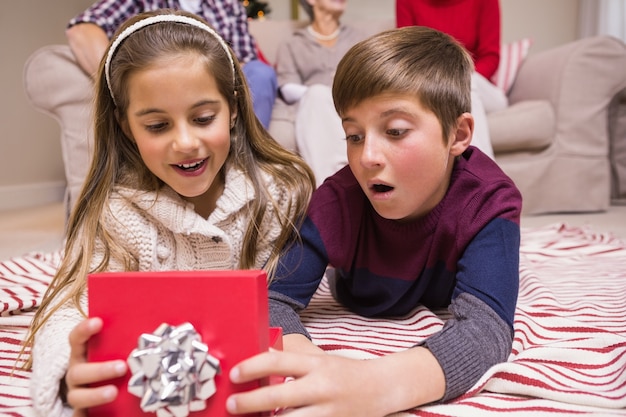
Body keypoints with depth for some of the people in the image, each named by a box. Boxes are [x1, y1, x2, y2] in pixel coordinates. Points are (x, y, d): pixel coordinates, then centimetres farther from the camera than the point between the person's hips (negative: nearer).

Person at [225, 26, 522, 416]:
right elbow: (275, 298, -38)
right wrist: (298, 355, -63)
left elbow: (486, 328, -56)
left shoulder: (490, 202, -42)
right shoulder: (340, 200, -37)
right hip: (360, 314, 1)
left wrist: (375, 385, -75)